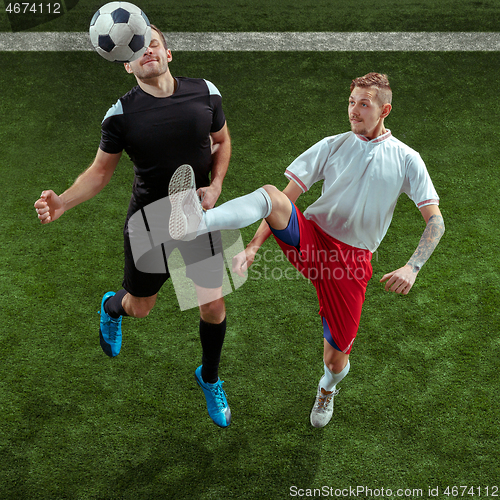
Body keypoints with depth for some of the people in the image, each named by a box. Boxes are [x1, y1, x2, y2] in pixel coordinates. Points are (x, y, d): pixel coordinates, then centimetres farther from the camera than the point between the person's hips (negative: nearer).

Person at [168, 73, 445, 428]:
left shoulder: (406, 159, 4)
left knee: (336, 358, 4)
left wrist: (413, 267, -19)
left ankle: (327, 388, 41)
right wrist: (254, 246, -11)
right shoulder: (332, 146, 8)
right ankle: (196, 223, -54)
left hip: (352, 259, -1)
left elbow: (435, 220, -1)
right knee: (270, 195, -29)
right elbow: (287, 197, 1)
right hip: (308, 236, 1)